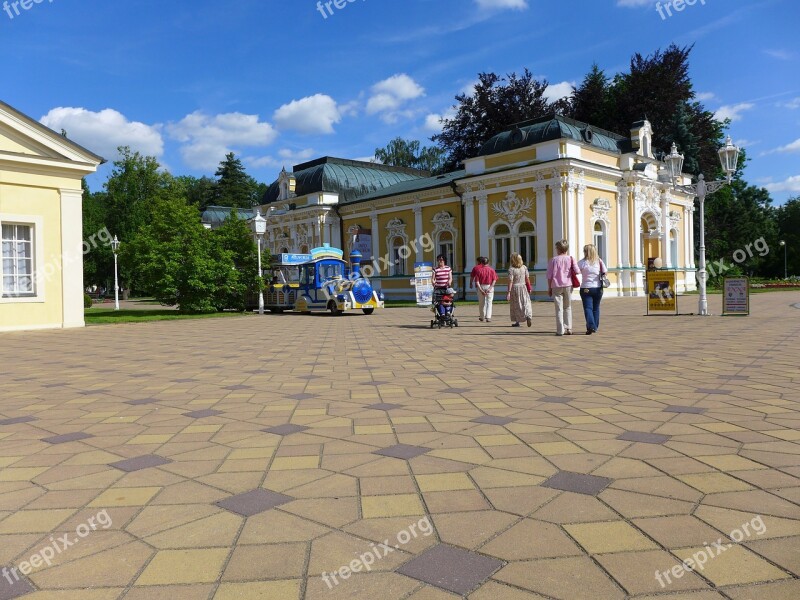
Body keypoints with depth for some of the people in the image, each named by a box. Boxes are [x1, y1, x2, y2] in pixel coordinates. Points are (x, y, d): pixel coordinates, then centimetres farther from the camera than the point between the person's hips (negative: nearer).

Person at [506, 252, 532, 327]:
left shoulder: (511, 269, -12)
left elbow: (510, 281, -15)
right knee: (526, 303, 6)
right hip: (523, 287, 3)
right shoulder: (524, 267, 0)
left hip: (515, 288, -3)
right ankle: (528, 316, -20)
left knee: (515, 305, 7)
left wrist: (509, 292, -14)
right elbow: (527, 279, 1)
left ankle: (517, 322, 14)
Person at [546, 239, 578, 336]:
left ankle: (560, 330, -2)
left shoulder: (554, 259, -2)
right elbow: (577, 271, -9)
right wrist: (570, 272, 13)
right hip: (568, 285, 2)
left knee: (559, 308, 1)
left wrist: (549, 288, 6)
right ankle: (568, 328, 11)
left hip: (556, 286, -2)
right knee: (568, 307, 14)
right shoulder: (570, 259, 1)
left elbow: (549, 275, -2)